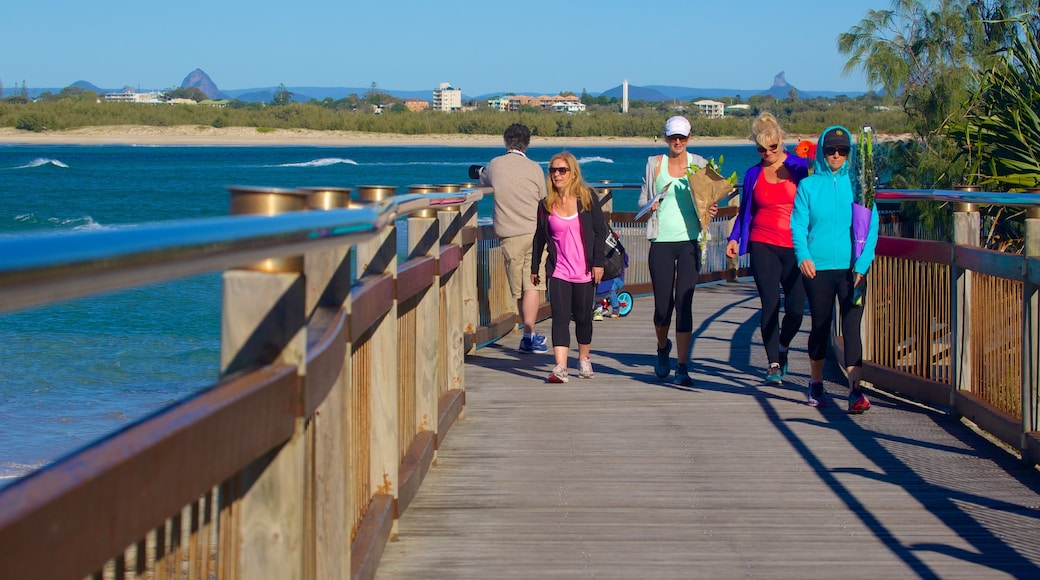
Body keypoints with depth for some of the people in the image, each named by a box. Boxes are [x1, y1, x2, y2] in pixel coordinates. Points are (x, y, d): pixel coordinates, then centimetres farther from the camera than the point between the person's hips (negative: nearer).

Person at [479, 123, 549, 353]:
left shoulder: (495, 165, 2)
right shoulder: (534, 168, -1)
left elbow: (481, 182, 23)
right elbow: (543, 201, 10)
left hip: (509, 235, 1)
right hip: (534, 231, -1)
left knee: (518, 289, 10)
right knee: (533, 285, -5)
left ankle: (530, 333, 19)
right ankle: (529, 335, -14)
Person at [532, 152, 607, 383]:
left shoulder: (587, 198, -1)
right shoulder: (546, 204, 4)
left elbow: (600, 231, 0)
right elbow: (539, 237, 12)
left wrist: (598, 262, -7)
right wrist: (534, 268, 14)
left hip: (584, 271, 0)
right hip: (559, 271, 0)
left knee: (583, 317, 11)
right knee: (560, 317, -11)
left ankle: (584, 358, 33)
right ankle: (560, 367, -19)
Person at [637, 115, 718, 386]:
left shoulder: (698, 164, 8)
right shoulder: (655, 164, 8)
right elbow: (642, 199, 11)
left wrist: (712, 209, -10)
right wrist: (650, 204, -11)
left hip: (689, 241, 0)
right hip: (661, 242, 1)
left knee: (684, 302, -7)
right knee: (662, 303, 1)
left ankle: (682, 366, -3)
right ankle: (663, 349, 33)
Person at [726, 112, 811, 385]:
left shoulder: (800, 167, 3)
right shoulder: (753, 174, 10)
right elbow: (745, 211, 15)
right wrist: (734, 238, 3)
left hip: (796, 247, -1)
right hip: (762, 245, 1)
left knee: (795, 308, -2)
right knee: (770, 305, -7)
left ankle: (782, 348, 27)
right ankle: (774, 363, 0)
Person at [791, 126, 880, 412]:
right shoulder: (808, 185, 5)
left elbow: (871, 227, 2)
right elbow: (798, 225, 1)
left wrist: (863, 264, -10)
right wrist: (803, 255, -17)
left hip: (851, 269, -1)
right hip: (817, 268, 1)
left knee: (851, 327, -9)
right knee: (820, 326, 12)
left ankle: (856, 390, -12)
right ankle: (816, 384, 30)